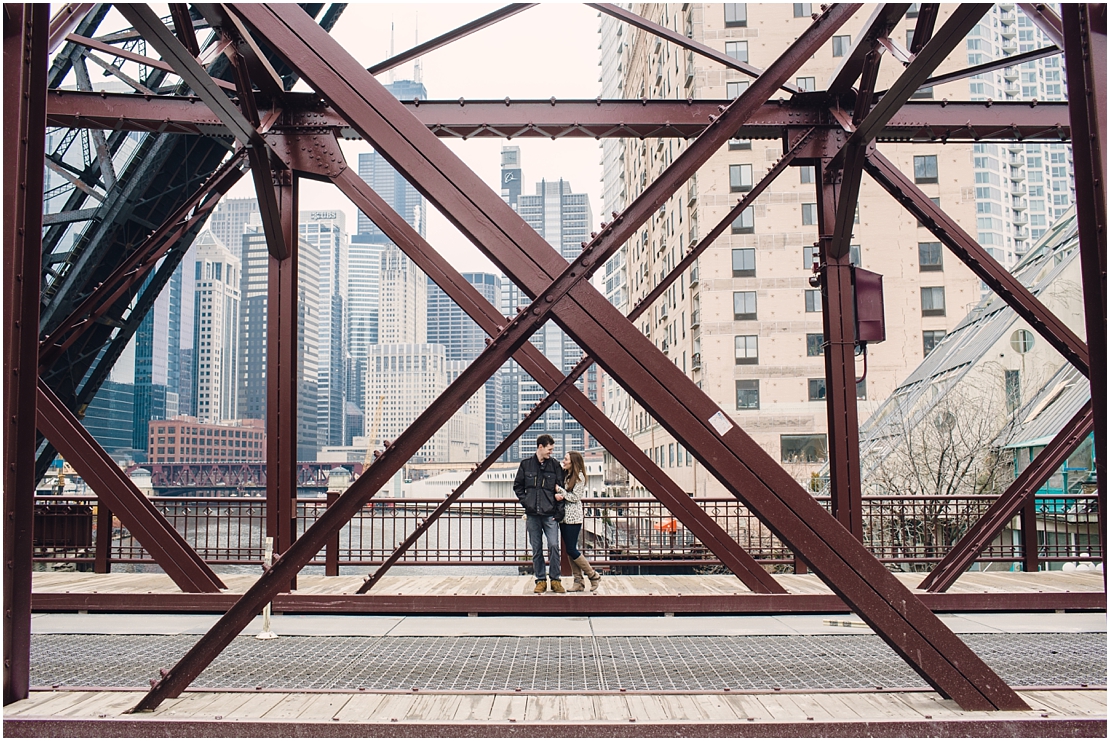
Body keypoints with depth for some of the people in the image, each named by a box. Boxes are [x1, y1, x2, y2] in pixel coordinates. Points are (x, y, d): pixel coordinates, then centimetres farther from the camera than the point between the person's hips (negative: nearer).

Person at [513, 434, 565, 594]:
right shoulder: (526, 464, 5)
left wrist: (557, 508, -1)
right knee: (536, 549, 5)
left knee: (553, 545, -9)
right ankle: (540, 580, 14)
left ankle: (556, 580, 2)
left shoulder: (554, 465, 4)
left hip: (550, 514, -1)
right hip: (532, 515, 1)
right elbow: (517, 486, 12)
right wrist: (525, 501, 0)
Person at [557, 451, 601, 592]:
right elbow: (556, 491, 9)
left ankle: (594, 576, 7)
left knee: (571, 550, -7)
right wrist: (556, 495, -13)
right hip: (563, 517, 7)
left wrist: (559, 490, -12)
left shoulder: (579, 476, -9)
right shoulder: (564, 475, 12)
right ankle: (578, 582, 12)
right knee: (570, 550, 7)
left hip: (573, 517, -7)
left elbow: (575, 497, -13)